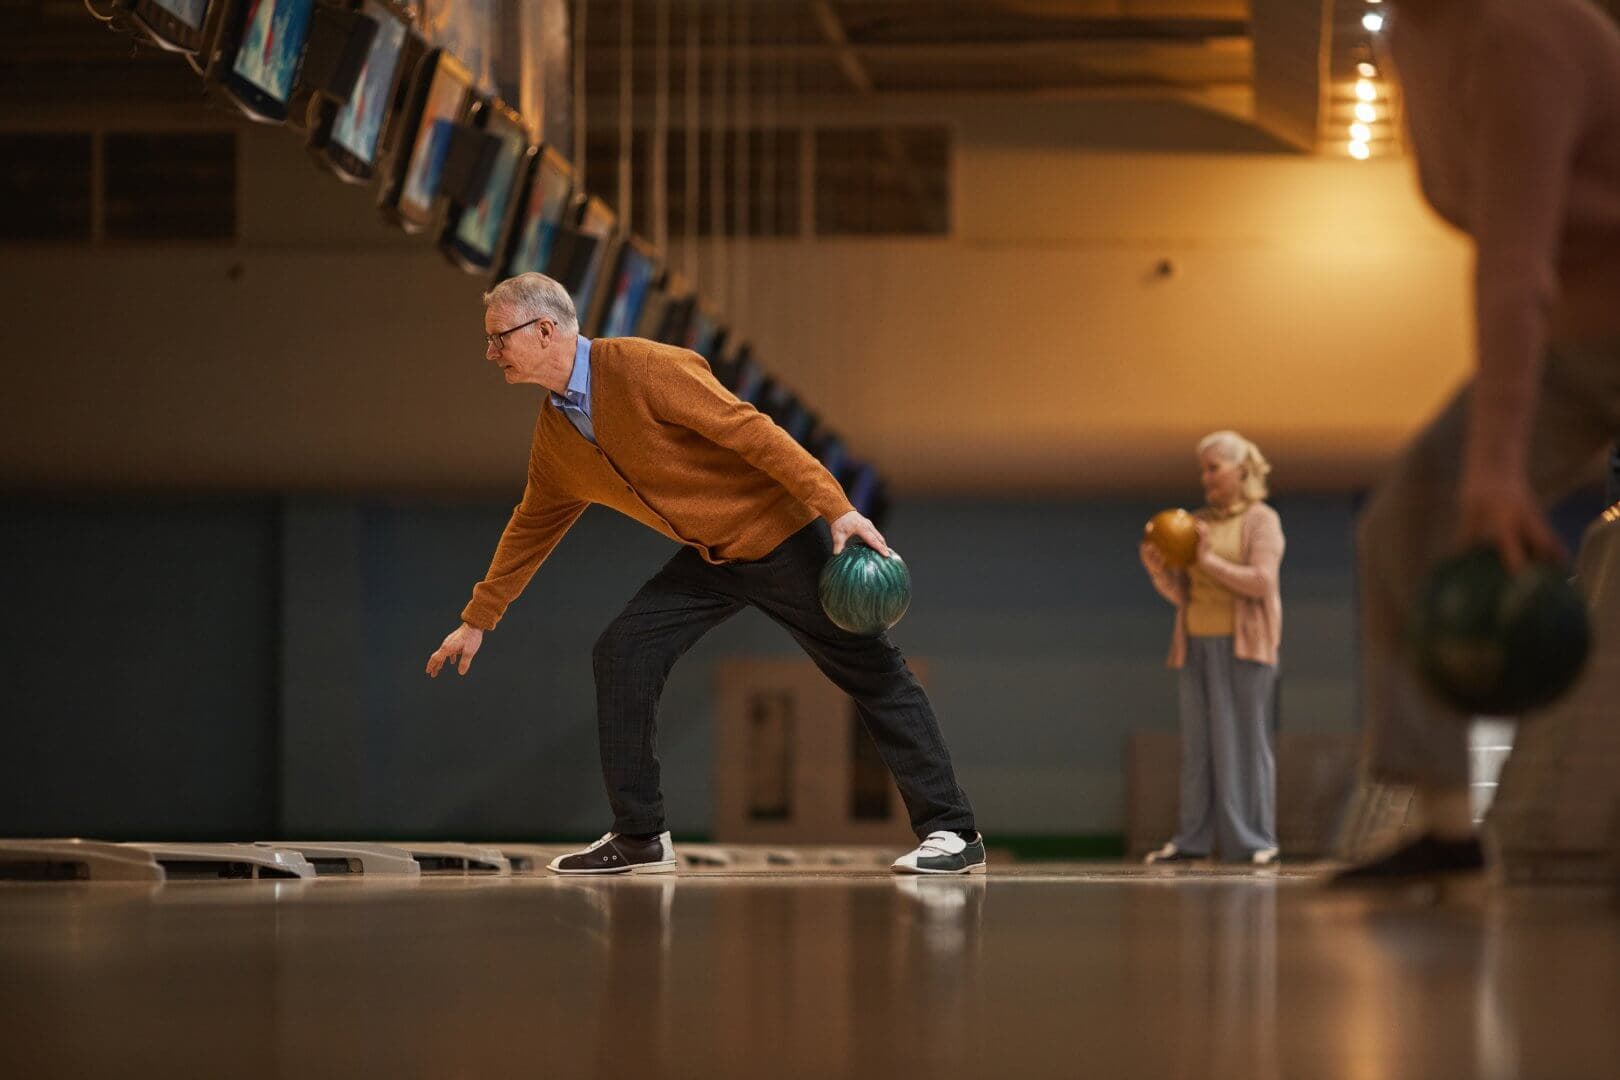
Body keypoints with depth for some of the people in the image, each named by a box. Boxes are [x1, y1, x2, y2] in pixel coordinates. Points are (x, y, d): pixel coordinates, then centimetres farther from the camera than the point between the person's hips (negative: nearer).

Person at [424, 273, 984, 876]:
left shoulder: (640, 368, -21)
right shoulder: (553, 434, 4)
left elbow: (749, 429, -24)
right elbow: (532, 527, 19)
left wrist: (835, 508, -28)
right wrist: (477, 619, 23)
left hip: (781, 535, -7)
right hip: (708, 560, 7)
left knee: (872, 674, -4)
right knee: (621, 655, -6)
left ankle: (951, 833, 2)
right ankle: (639, 840, 1)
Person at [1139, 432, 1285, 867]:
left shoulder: (1261, 521, 0)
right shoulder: (1197, 523, 16)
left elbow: (1262, 581, -13)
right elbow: (1179, 593, 14)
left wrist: (1210, 561, -14)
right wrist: (1156, 567, -5)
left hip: (1242, 646, -5)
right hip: (1198, 645, 5)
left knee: (1245, 740, -6)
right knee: (1198, 743, 3)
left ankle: (1254, 839, -4)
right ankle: (1193, 839, 3)